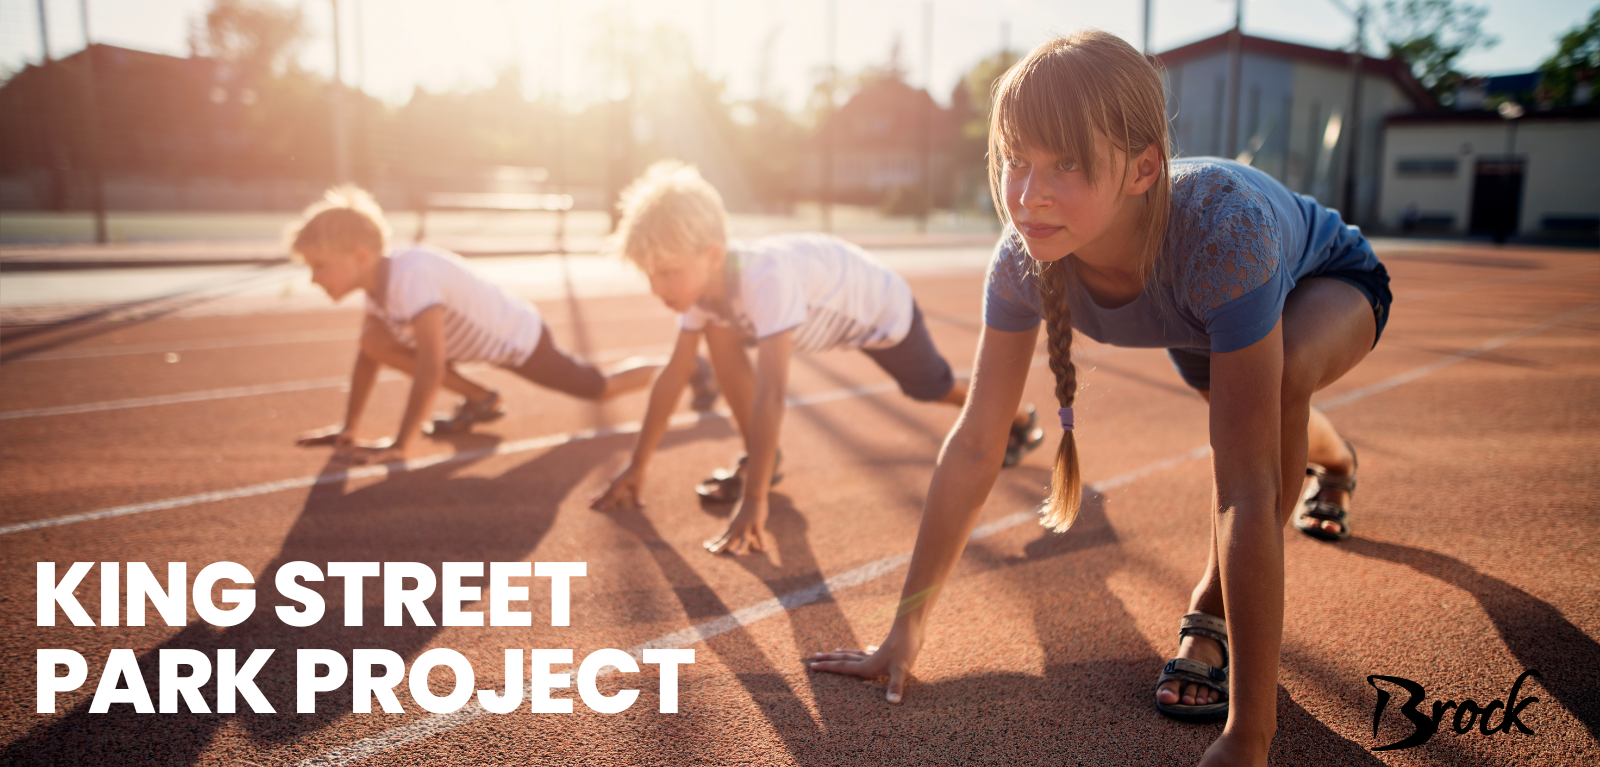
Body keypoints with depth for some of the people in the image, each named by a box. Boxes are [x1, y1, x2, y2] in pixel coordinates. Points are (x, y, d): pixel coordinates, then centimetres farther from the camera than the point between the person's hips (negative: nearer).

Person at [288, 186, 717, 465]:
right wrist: (349, 430, 2)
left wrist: (400, 447, -36)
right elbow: (368, 355, 3)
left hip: (521, 338, -8)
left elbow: (431, 366, -40)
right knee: (377, 340, -6)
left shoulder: (411, 276, -36)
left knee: (603, 389, 7)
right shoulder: (378, 280, -9)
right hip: (488, 338, 8)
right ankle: (479, 401, 9)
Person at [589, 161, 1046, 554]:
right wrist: (637, 468, -15)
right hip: (826, 313, 6)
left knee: (934, 388, 17)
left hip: (881, 309, -5)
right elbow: (673, 375, -16)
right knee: (718, 334, -15)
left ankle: (1018, 418, 48)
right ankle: (760, 459, 0)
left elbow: (770, 394, -52)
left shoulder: (764, 278, -47)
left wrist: (753, 502, -54)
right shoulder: (701, 281, -24)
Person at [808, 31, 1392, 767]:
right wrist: (906, 631, -26)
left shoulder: (1221, 229, -48)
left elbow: (1248, 489, -49)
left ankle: (1212, 616, -13)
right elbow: (974, 445, -28)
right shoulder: (1023, 258, -34)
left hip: (1333, 281, -4)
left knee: (1280, 375, -37)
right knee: (1248, 410, 30)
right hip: (1203, 313, 5)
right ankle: (1336, 465, 70)